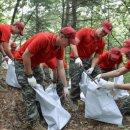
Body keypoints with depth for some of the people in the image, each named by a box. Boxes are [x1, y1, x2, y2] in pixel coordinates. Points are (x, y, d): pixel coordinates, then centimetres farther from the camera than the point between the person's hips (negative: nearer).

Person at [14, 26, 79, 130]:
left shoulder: (60, 48, -9)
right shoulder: (44, 39, -34)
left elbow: (61, 68, -2)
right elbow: (25, 56, -30)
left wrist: (65, 87, -1)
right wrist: (30, 76, -25)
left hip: (35, 63, 9)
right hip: (22, 62, -9)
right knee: (30, 92, -10)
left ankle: (40, 112, 29)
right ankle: (33, 122, -3)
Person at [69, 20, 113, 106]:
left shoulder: (102, 43, -5)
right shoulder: (85, 31, -18)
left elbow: (96, 57, -3)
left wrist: (92, 67, -20)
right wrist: (77, 58, -34)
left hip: (89, 59, 5)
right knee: (76, 81, -11)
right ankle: (74, 102, 5)